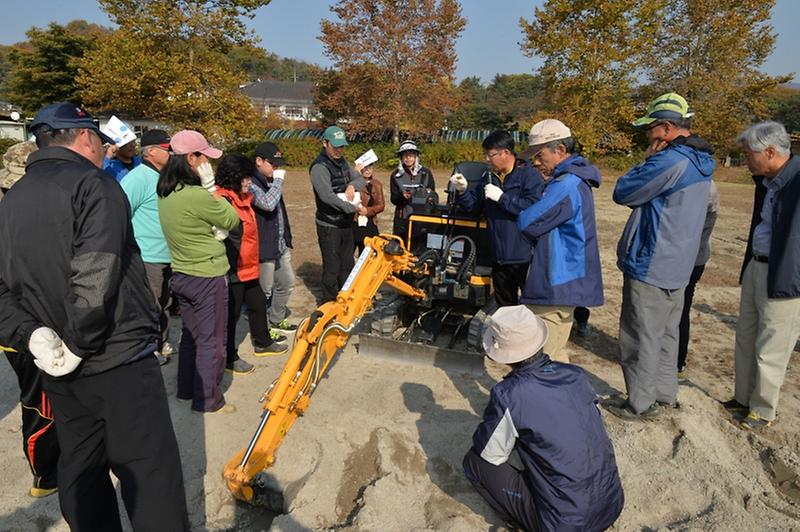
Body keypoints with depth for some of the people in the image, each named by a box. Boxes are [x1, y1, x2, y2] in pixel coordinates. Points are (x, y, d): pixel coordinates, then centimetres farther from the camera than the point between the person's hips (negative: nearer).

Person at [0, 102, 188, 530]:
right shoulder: (94, 185, -12)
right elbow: (96, 279, -23)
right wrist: (80, 345, -14)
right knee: (149, 476, 1)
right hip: (119, 362, -8)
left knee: (81, 472, 19)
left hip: (58, 371, 8)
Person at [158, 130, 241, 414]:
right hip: (207, 276, -8)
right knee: (212, 340, 6)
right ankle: (208, 399, 18)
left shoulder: (165, 193, 3)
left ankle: (186, 388, 35)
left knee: (191, 334, 21)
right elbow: (232, 219, -11)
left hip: (181, 274, 8)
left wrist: (213, 230, -7)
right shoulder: (196, 195, -24)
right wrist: (211, 188, -7)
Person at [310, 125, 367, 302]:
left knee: (347, 264, 18)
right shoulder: (319, 167, -18)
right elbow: (328, 197, -27)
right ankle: (331, 302, 15)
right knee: (332, 267, 0)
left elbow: (360, 179, 14)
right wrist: (354, 208, -24)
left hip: (346, 222, 8)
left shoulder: (342, 161, 9)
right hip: (329, 226, -8)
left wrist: (352, 185, -10)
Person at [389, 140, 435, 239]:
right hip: (402, 219, 1)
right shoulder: (396, 175, 7)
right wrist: (402, 196, -17)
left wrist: (429, 195, -13)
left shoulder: (426, 173, 6)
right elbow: (393, 199, 4)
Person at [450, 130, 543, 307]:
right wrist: (462, 191, -5)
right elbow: (474, 206, 14)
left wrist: (502, 197, -20)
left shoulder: (530, 175, -10)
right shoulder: (489, 177, 11)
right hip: (499, 257, 7)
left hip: (525, 258, -7)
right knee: (505, 308, 20)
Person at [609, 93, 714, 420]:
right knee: (665, 334, 19)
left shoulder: (670, 161, -21)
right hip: (677, 267, 10)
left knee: (642, 339, 2)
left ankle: (640, 404, 13)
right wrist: (652, 162, 9)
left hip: (650, 267, -9)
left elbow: (622, 193, -14)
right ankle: (664, 394, 31)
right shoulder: (700, 162, 10)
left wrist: (646, 160, -4)